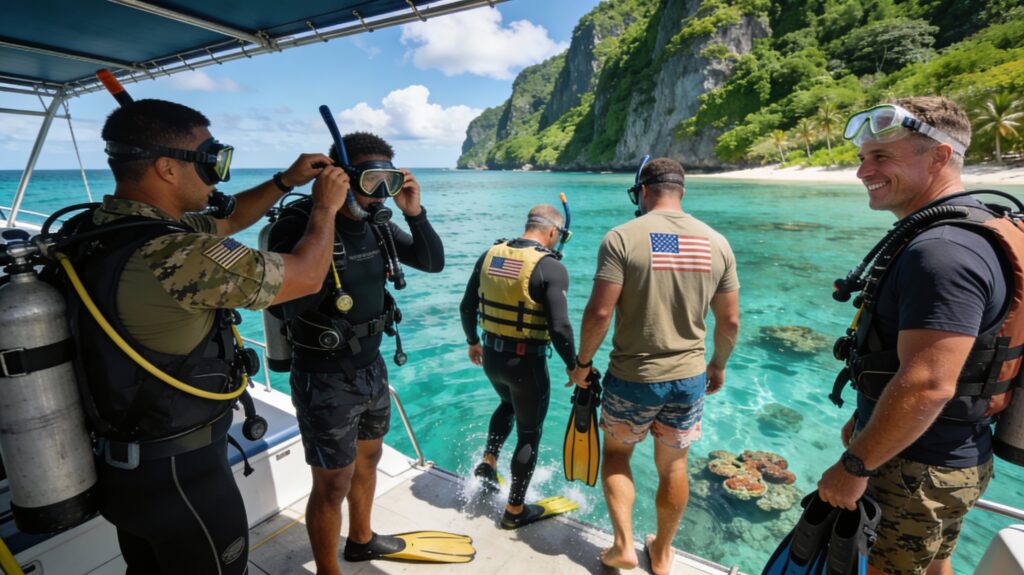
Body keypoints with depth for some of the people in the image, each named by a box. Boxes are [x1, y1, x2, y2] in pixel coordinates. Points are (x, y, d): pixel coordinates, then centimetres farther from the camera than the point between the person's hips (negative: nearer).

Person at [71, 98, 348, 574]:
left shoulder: (93, 230, -3)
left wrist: (286, 181, 8)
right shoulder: (177, 257, -33)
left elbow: (224, 221, 11)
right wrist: (326, 207, -5)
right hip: (180, 475, -8)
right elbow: (306, 276, -21)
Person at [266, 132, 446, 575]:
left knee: (368, 457, 24)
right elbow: (291, 305, -30)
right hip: (325, 378, -7)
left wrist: (415, 213, -14)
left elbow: (433, 263, 2)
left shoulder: (378, 225, -2)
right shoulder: (299, 227, -20)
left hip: (371, 367, 7)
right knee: (332, 484, 7)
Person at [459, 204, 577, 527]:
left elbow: (467, 307, 7)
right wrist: (574, 366, -6)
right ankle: (515, 511, 29)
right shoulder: (551, 267, -17)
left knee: (508, 404, 36)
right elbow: (559, 328, -21)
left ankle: (488, 463, 33)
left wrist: (473, 342, 22)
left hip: (490, 355, 6)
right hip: (527, 361, -6)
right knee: (529, 434, 14)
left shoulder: (490, 255, 1)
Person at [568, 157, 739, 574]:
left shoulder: (622, 237, -14)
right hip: (689, 379, 4)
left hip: (632, 378, -3)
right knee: (673, 466, 20)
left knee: (616, 452, 23)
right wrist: (719, 364, 20)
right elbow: (729, 321, 4)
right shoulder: (716, 242, -1)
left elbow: (599, 312, -18)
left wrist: (583, 362, -3)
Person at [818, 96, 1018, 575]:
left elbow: (927, 385, -32)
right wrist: (863, 420, 20)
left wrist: (854, 465, -21)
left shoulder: (941, 252, -27)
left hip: (924, 473, -10)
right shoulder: (962, 231, 8)